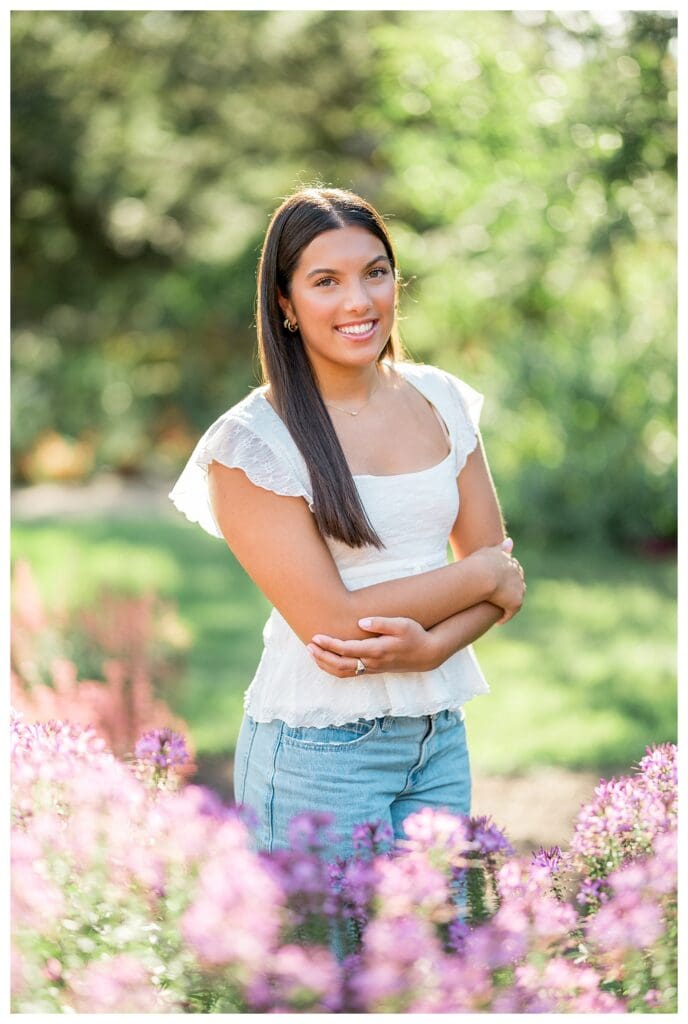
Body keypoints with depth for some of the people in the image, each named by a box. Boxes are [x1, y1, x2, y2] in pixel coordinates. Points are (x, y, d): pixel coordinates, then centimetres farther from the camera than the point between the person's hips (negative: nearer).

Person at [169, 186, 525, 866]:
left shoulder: (440, 399, 5)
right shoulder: (253, 439, -12)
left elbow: (500, 565, 4)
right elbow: (330, 622, -18)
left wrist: (433, 645, -16)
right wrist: (482, 576, -9)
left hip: (441, 732, 5)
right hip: (319, 748, -5)